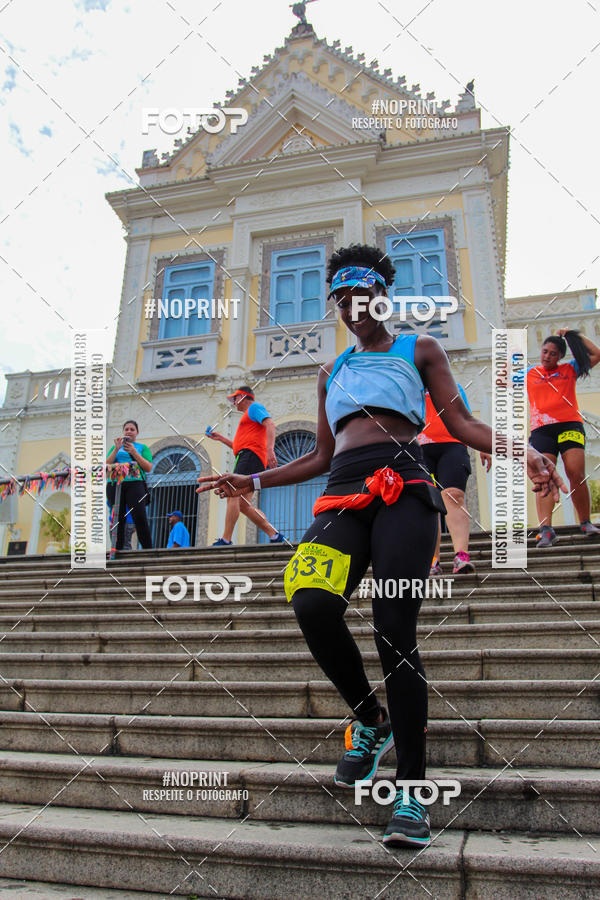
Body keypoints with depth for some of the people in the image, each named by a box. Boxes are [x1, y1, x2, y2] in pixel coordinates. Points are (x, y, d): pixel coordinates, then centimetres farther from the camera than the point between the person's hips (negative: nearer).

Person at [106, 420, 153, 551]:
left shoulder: (142, 447, 17)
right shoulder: (115, 447, 23)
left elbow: (149, 468, 4)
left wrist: (134, 453, -5)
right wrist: (116, 449, -2)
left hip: (134, 483, -2)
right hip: (115, 484, 2)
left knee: (140, 517, -16)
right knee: (118, 518, -4)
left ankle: (148, 549, -14)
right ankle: (117, 550, 0)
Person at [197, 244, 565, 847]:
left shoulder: (419, 350, 20)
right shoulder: (332, 373, 30)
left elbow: (461, 424, 11)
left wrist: (523, 452, -7)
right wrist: (253, 482, 22)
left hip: (402, 486, -3)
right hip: (343, 494, 3)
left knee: (394, 629, -15)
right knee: (312, 602, -24)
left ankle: (411, 789, 0)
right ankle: (369, 720, 3)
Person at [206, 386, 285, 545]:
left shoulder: (254, 407, 5)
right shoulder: (248, 415, 34)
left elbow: (270, 425, -14)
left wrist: (270, 449, -28)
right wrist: (220, 438, 35)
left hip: (250, 455, -10)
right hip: (248, 457, 10)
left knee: (233, 496, -19)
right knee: (243, 504, 3)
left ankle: (226, 540, -25)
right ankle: (274, 535, 1)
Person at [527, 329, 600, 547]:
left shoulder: (570, 370, 18)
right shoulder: (528, 374, 18)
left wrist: (574, 335, 14)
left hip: (570, 425, 0)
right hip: (541, 429, 0)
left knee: (577, 474, -10)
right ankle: (546, 529, -20)